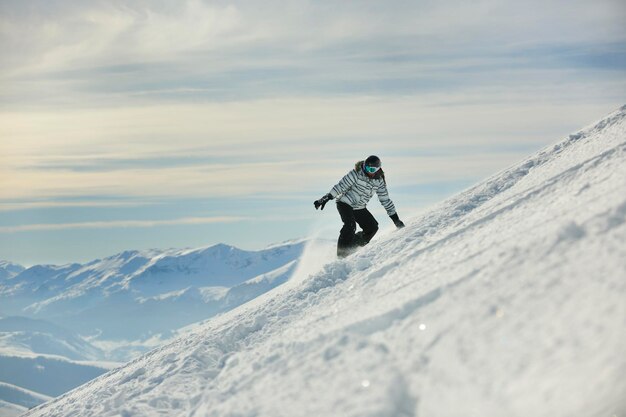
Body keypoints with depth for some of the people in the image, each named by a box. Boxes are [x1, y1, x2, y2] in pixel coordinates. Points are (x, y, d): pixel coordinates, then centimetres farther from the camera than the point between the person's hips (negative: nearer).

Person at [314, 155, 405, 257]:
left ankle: (352, 247, 3)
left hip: (359, 208, 6)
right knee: (350, 226, -26)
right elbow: (341, 186, -18)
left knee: (373, 227, -7)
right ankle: (342, 254, -22)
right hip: (345, 203, -6)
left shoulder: (379, 181, -2)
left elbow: (385, 200, 5)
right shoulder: (357, 174, -16)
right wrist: (327, 198, -26)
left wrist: (395, 218, 5)